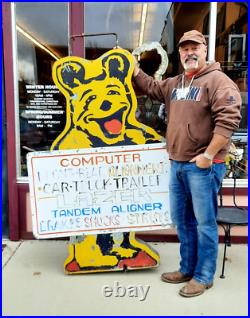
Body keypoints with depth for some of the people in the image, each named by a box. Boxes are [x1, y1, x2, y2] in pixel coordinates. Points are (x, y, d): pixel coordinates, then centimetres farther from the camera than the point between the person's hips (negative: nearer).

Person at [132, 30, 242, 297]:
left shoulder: (218, 80, -8)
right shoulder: (174, 84, 16)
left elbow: (228, 119, -18)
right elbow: (151, 88, 32)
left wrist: (208, 155, -20)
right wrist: (133, 69, 20)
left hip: (203, 166, -8)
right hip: (177, 164, 8)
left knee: (204, 222, 2)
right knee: (181, 219, 16)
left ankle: (203, 276, 18)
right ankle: (187, 268, 32)